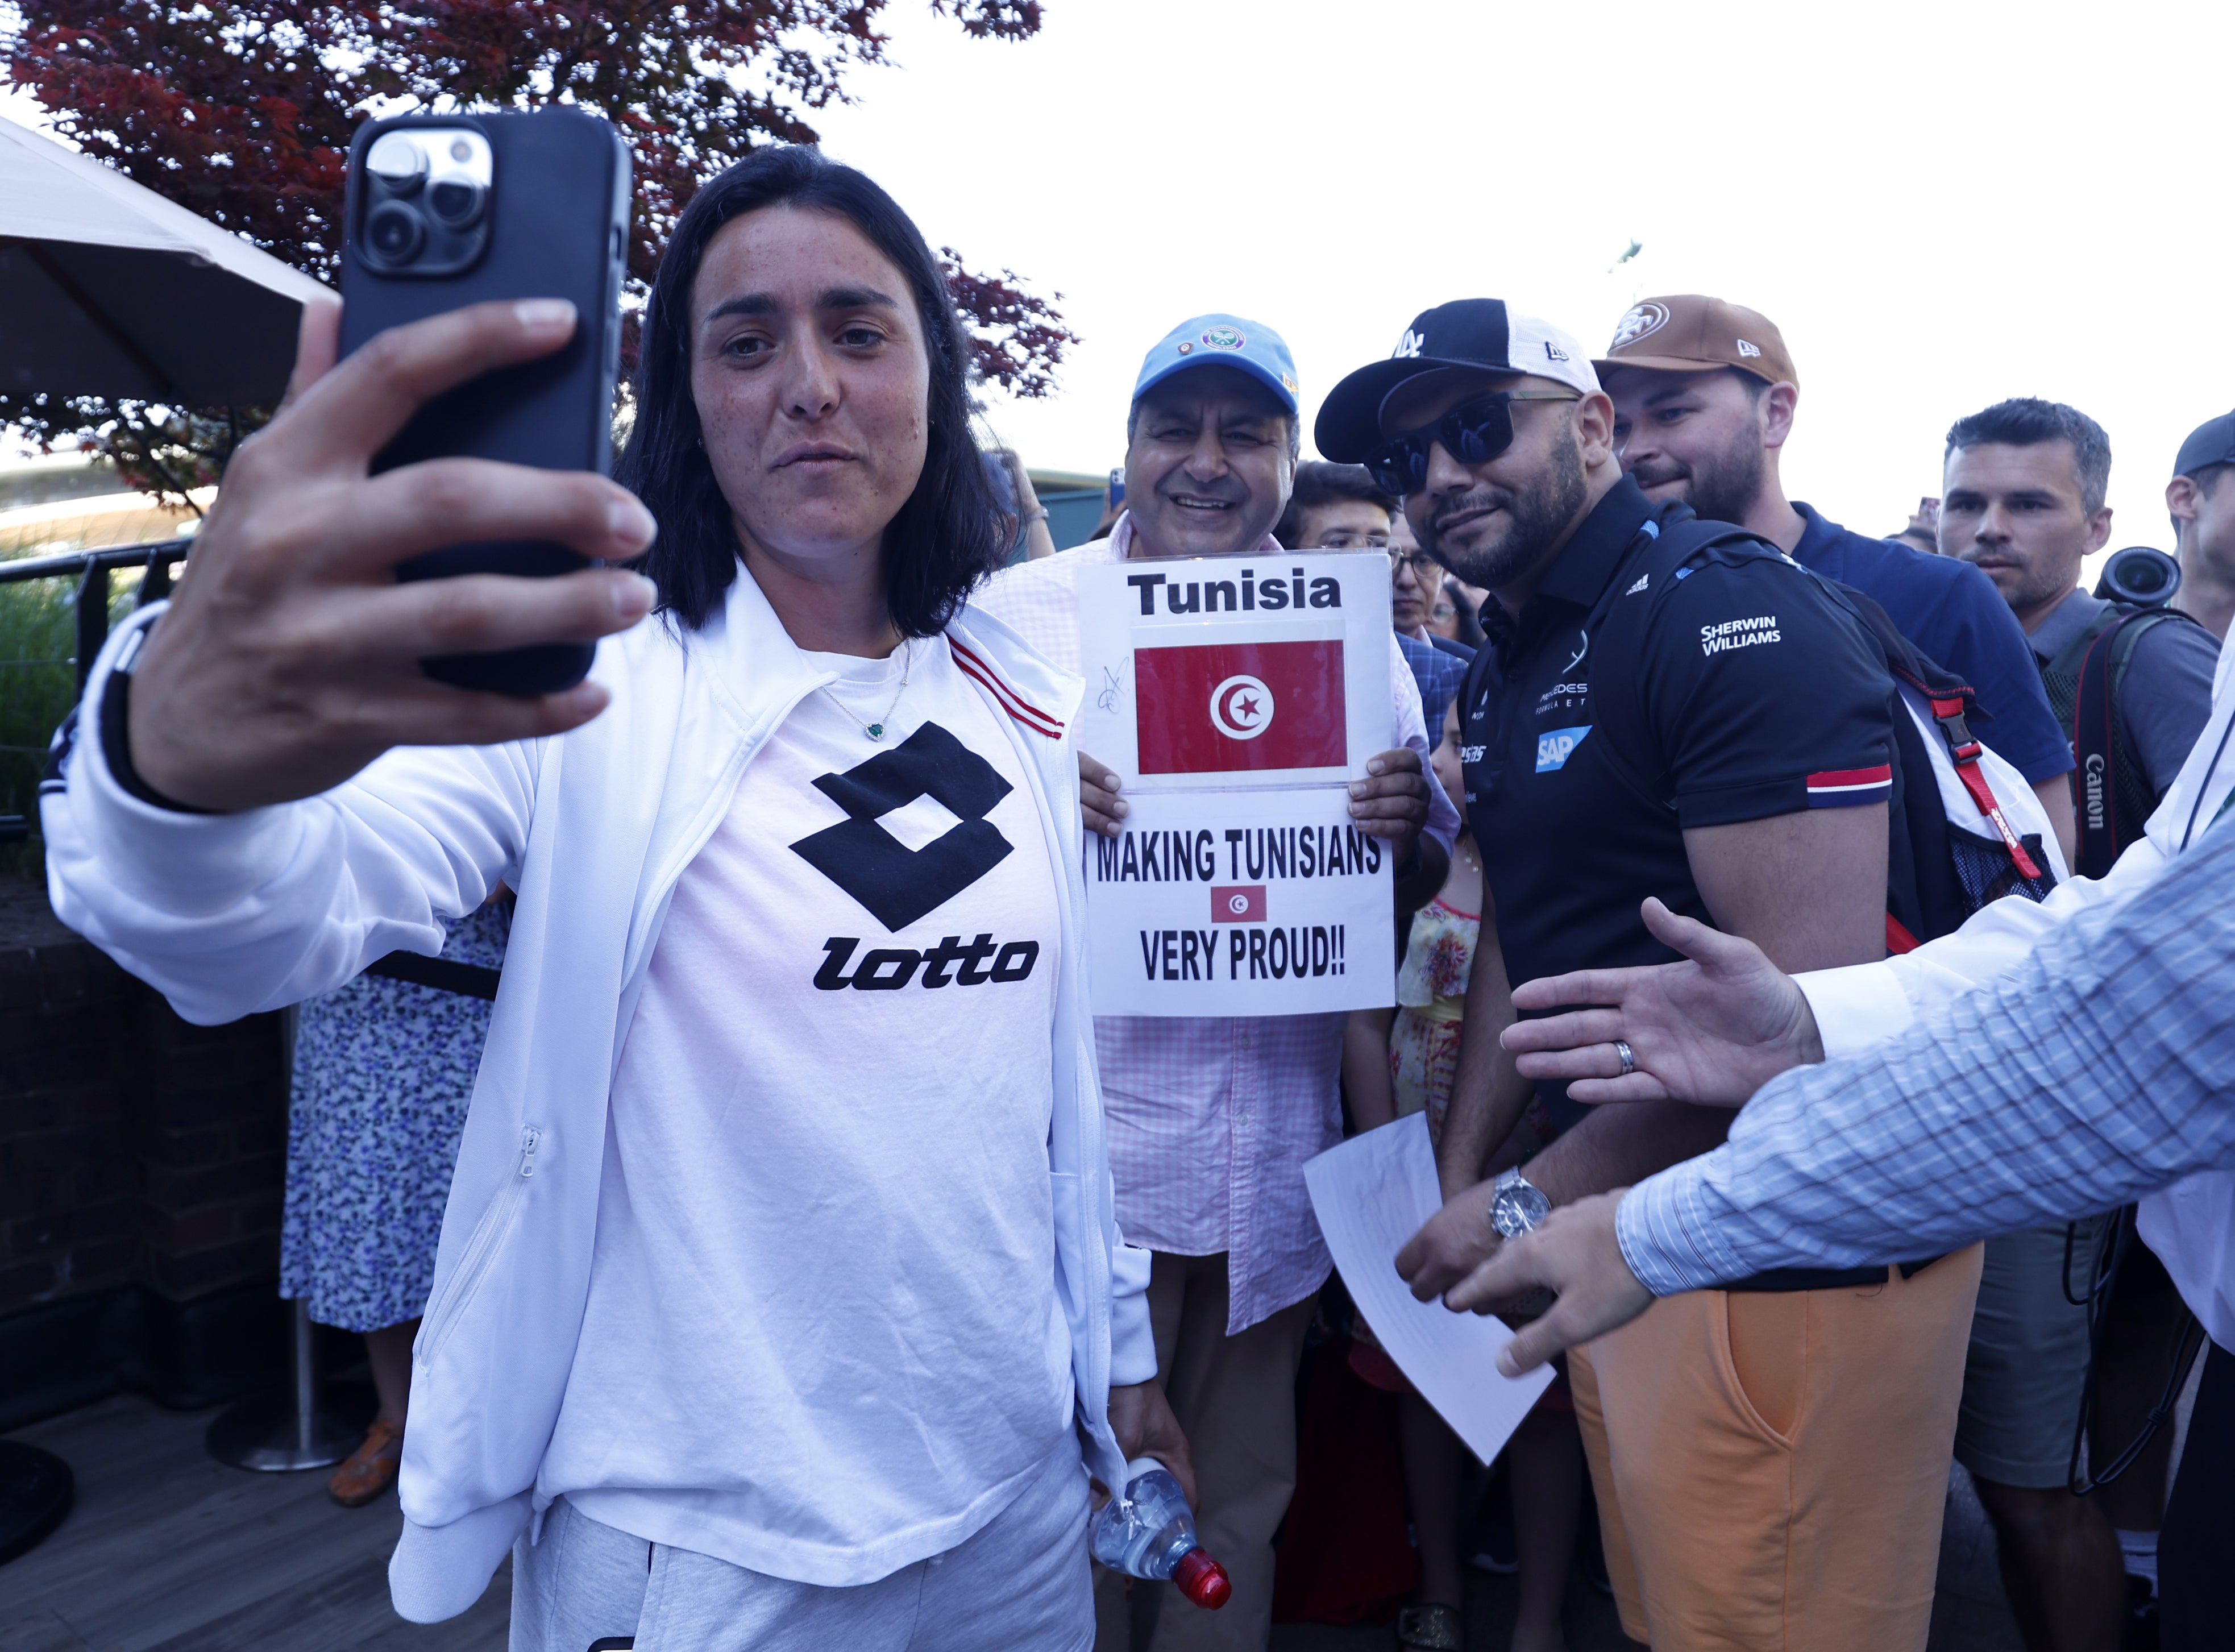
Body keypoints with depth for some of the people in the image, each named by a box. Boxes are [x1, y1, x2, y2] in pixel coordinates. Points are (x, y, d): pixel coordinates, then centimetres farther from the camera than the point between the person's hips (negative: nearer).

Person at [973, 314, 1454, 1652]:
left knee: (1238, 1489, 19)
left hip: (1274, 1155, 4)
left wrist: (1408, 827, -14)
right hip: (1079, 1146, -3)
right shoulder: (1016, 614, -3)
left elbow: (1420, 888, 9)